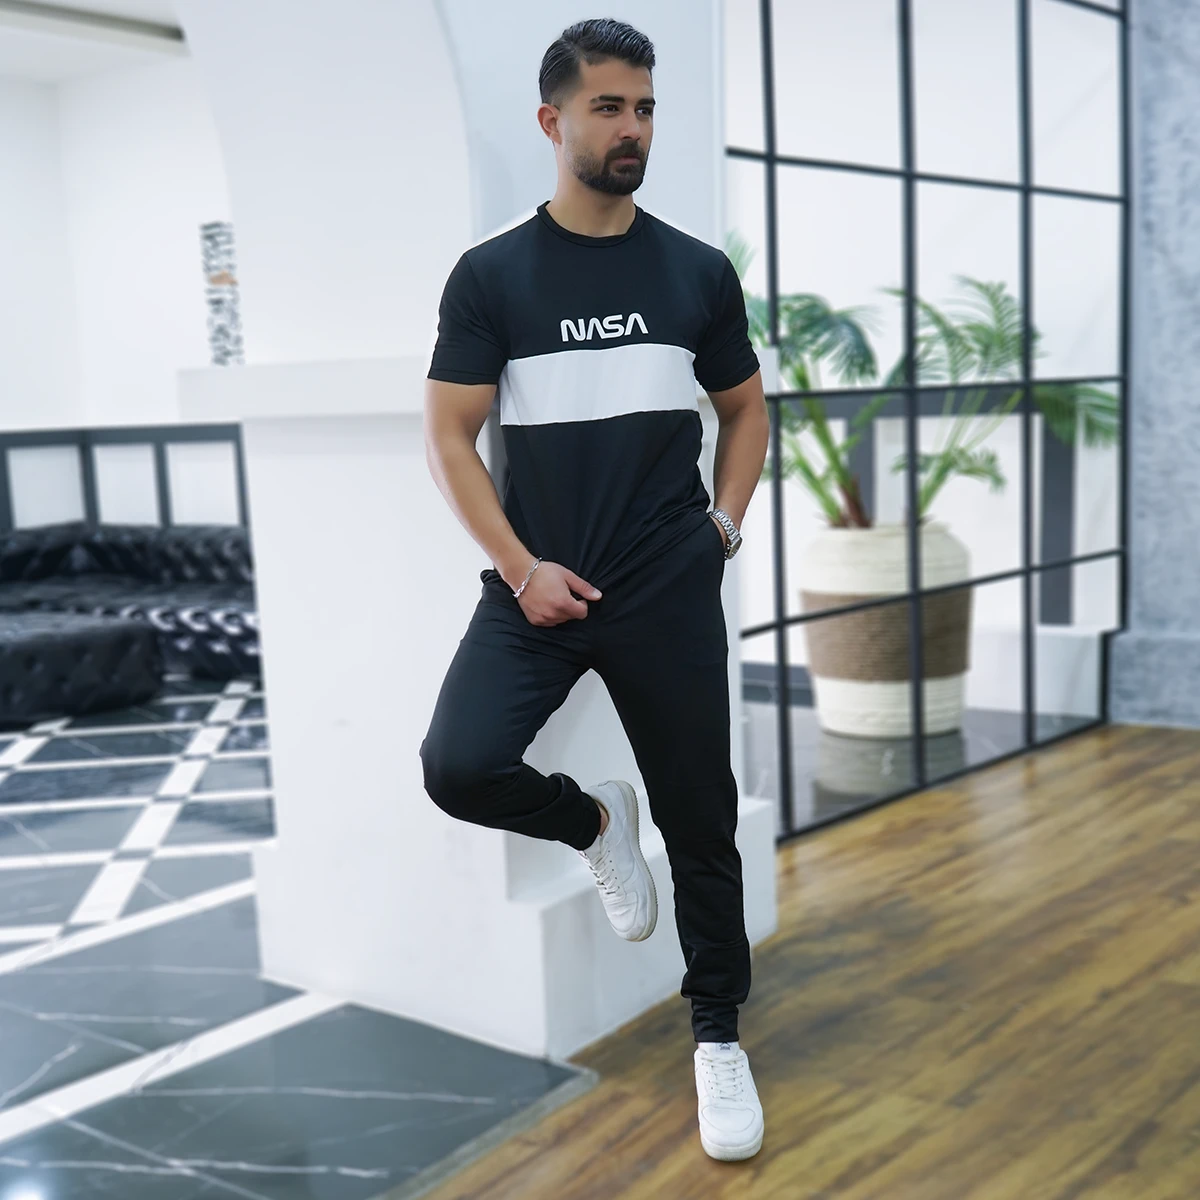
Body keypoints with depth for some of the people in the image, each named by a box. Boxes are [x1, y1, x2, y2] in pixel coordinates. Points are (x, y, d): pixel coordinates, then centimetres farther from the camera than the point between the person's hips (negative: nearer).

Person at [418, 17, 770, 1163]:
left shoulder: (698, 272, 6)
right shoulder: (491, 275, -1)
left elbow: (745, 408, 17)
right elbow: (448, 436, -1)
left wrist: (724, 522, 4)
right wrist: (520, 567, -10)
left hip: (671, 594, 1)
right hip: (539, 585, -1)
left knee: (699, 821, 5)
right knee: (459, 767, -20)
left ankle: (718, 1038, 25)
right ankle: (593, 822, 14)